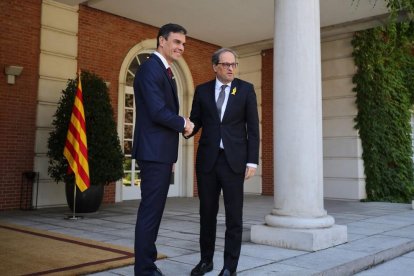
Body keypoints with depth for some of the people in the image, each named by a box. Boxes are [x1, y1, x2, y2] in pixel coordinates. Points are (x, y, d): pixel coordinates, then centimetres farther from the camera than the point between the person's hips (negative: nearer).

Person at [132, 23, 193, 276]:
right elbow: (158, 112, -21)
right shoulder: (151, 68, -12)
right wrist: (183, 124, -5)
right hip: (154, 152, -10)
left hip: (161, 152, 10)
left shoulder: (166, 72, 19)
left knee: (154, 211, 14)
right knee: (150, 212, -5)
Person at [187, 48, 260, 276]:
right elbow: (196, 121, 8)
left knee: (234, 215, 1)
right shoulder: (202, 90, 8)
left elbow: (252, 128, 0)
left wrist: (252, 161, -6)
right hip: (207, 159, 2)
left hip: (234, 159, -2)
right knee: (207, 212, 10)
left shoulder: (246, 89, 3)